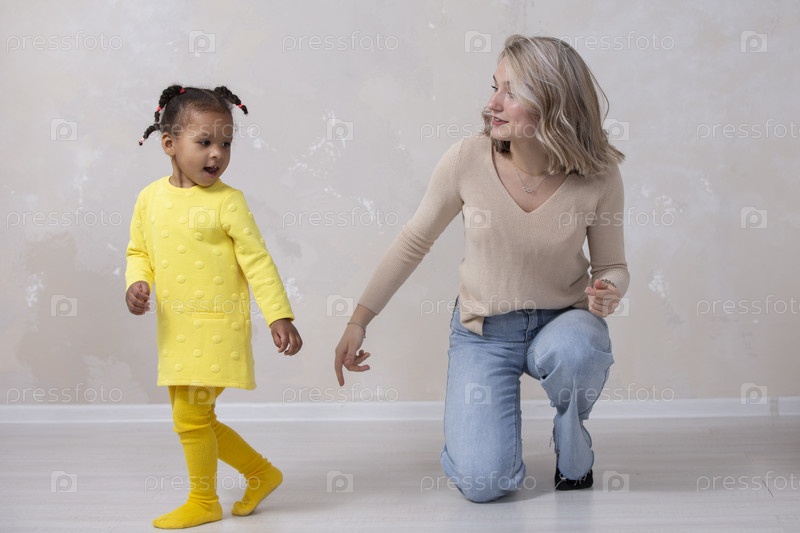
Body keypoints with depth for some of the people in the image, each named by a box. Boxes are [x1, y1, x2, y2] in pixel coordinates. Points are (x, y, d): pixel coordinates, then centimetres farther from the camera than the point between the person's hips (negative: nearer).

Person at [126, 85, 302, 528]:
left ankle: (203, 501, 14)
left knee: (191, 415, -6)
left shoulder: (227, 202, -10)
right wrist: (137, 284, -6)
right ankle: (261, 473, 32)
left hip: (218, 327, -6)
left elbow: (257, 261, -9)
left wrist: (280, 316, -13)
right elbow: (139, 251, 14)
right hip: (176, 330, 6)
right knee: (197, 419, 13)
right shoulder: (150, 198, 4)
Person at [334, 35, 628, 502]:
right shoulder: (467, 161, -17)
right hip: (484, 329, 0)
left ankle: (573, 445, -3)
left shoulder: (598, 176, -17)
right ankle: (475, 419, 21)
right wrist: (359, 320, -1)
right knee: (484, 484, -17)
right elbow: (414, 242, -2)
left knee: (574, 352, -39)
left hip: (561, 318, 1)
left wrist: (608, 292, -25)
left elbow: (612, 265, 0)